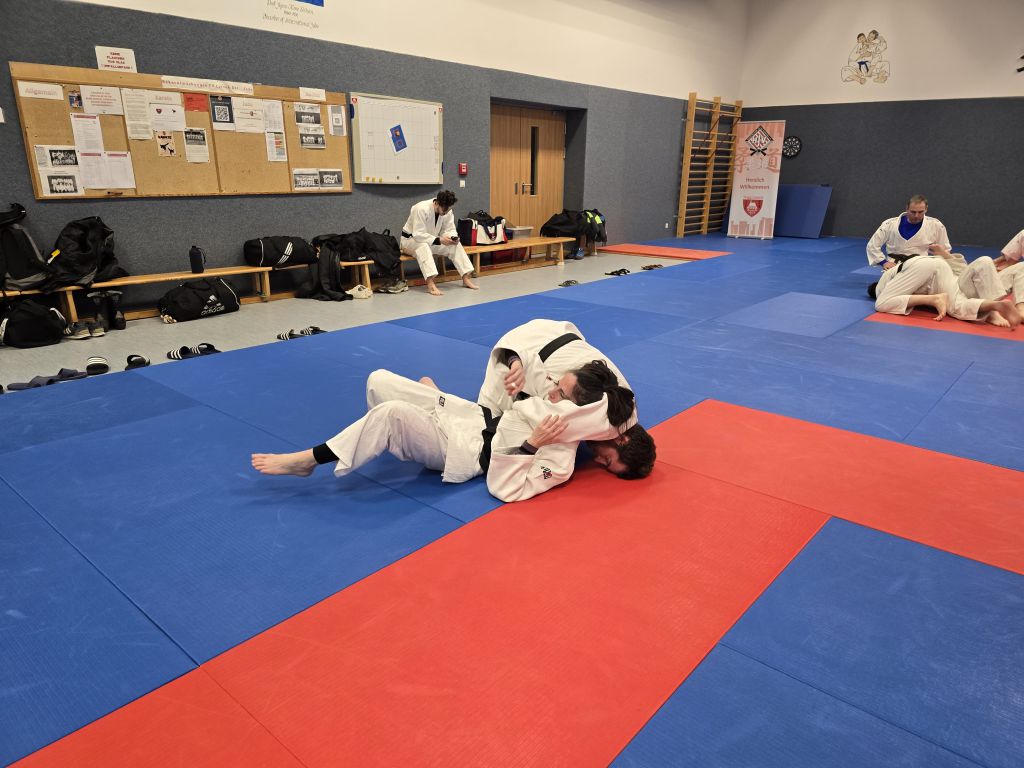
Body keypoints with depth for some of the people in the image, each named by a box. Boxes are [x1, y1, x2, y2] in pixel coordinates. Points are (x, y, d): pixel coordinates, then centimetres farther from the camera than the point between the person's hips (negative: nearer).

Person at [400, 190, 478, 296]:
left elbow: (449, 229, -2)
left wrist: (453, 237, -26)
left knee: (455, 245, -13)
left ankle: (466, 278, -11)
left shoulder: (447, 211, -11)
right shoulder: (421, 209, -31)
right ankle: (430, 284, -50)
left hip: (432, 241, 6)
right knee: (423, 246, -40)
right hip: (411, 240, -6)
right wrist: (439, 240, -39)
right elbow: (418, 234, -33)